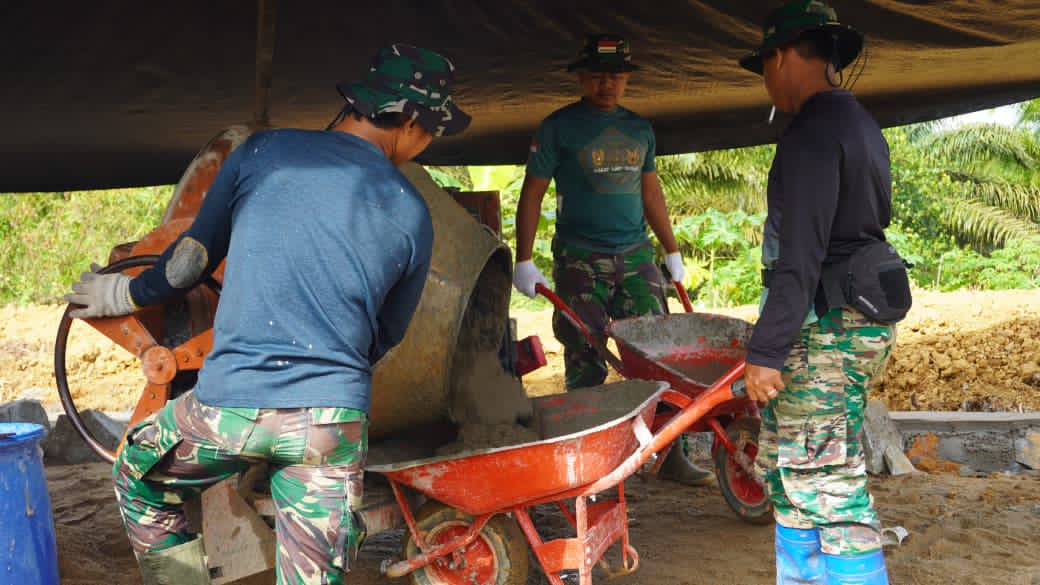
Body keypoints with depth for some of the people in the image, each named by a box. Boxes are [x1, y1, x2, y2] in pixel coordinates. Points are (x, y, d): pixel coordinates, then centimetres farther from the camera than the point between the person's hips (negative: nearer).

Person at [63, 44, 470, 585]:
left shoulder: (264, 151, 2)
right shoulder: (412, 216, 5)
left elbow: (193, 256, 11)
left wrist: (126, 292, 30)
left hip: (229, 402, -1)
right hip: (334, 418, 1)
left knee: (137, 480, 27)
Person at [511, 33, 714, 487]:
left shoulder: (639, 129, 13)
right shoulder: (559, 127, 0)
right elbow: (532, 195, 0)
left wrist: (672, 252, 21)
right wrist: (523, 261, -6)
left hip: (636, 256, 4)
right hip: (580, 260, -4)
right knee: (586, 366, -1)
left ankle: (670, 455, 7)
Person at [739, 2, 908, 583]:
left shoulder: (810, 135, -16)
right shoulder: (864, 127, 16)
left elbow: (799, 255, -22)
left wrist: (766, 349, -21)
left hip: (824, 327, -10)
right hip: (866, 317, 10)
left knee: (827, 484, -6)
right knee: (789, 467, 18)